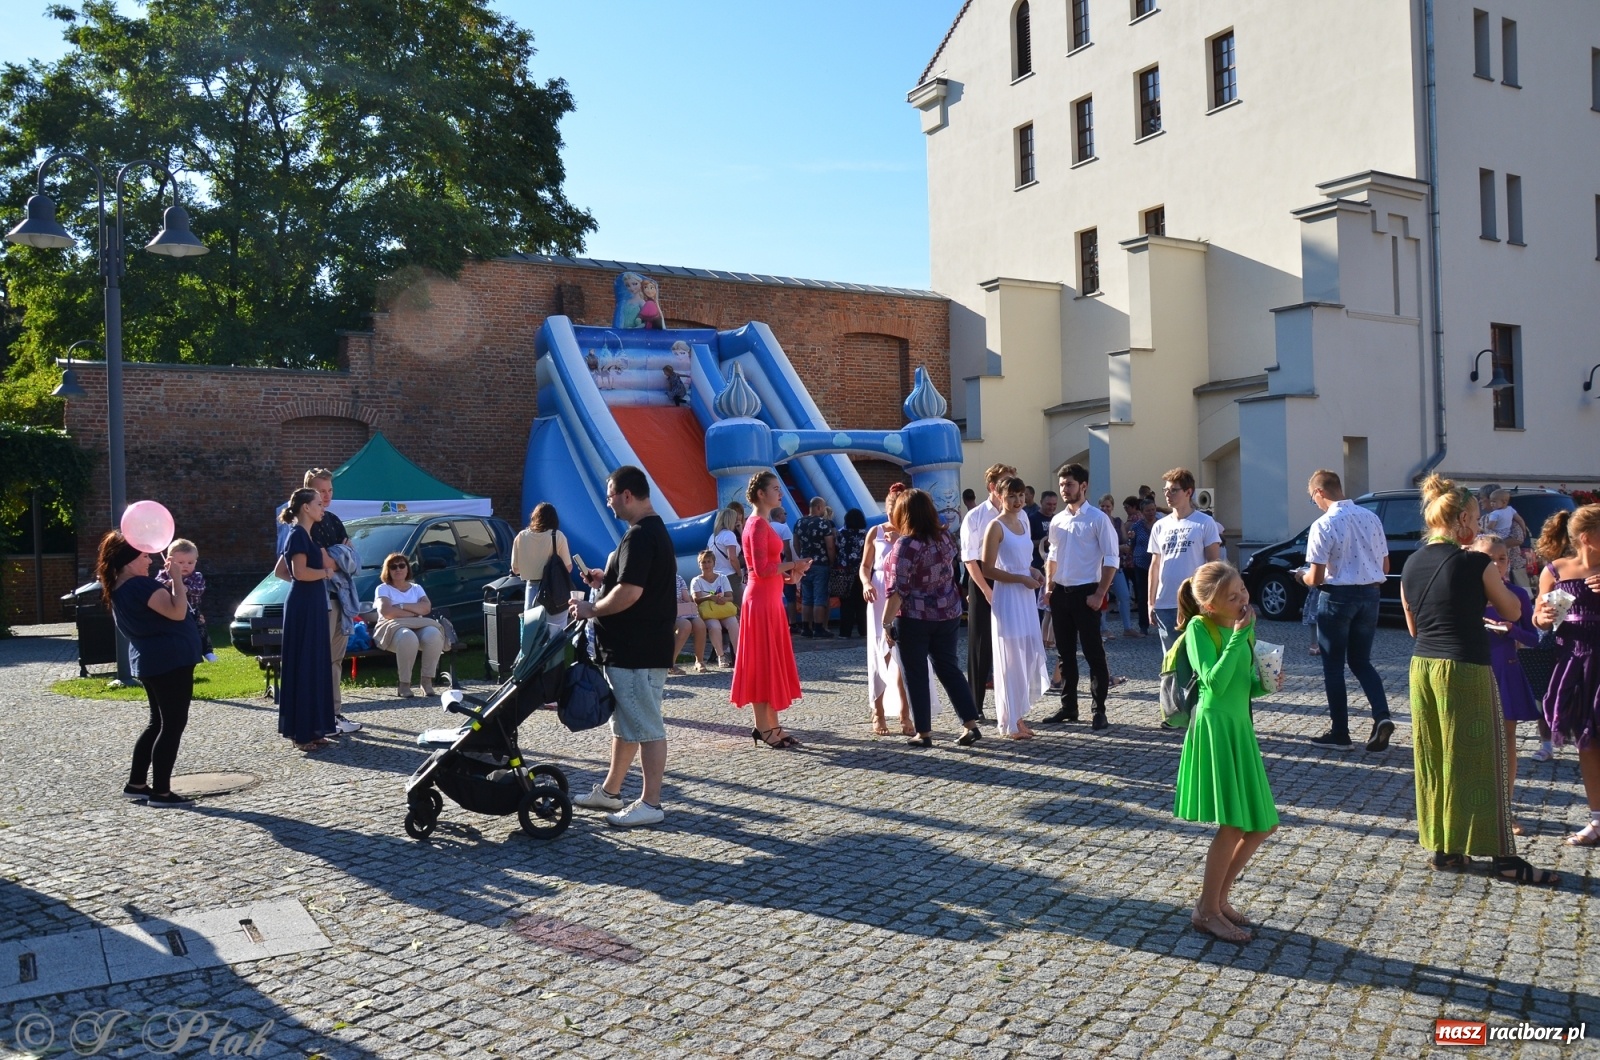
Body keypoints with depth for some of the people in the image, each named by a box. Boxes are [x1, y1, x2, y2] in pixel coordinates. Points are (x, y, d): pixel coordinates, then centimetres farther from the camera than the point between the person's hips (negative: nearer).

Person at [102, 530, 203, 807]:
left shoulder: (117, 589, 11)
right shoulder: (140, 585, -19)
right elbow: (177, 613, -26)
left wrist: (170, 588, 9)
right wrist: (177, 579, -19)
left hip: (149, 661, 10)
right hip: (169, 659, -10)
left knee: (158, 722, 19)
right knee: (173, 724, -4)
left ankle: (136, 784, 23)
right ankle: (160, 792, -2)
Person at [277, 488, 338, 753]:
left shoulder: (306, 535, 17)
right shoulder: (297, 534, -11)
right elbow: (300, 572, -21)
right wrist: (325, 573, -8)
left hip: (313, 606, 10)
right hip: (304, 606, -10)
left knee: (316, 666, 12)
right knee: (303, 667, -6)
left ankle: (313, 729, 17)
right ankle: (302, 733, -3)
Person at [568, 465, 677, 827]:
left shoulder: (640, 536, -20)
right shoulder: (656, 530, 14)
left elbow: (629, 593, -27)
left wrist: (590, 610, -13)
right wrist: (606, 579, 13)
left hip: (637, 652, -11)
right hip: (631, 648, 11)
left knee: (645, 727, -3)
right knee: (625, 722, 19)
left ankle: (650, 804, 4)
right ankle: (610, 791, 30)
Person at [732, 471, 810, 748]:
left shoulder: (764, 523, 16)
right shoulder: (758, 524, -14)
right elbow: (761, 569, -21)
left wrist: (788, 575, 4)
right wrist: (793, 565, -12)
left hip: (770, 599, 10)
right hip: (761, 601, -10)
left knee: (773, 663, 12)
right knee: (762, 663, -4)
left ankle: (771, 726, 18)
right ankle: (764, 728, 2)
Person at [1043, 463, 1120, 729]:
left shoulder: (1098, 519, -8)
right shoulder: (1057, 521, 9)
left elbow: (1111, 559, -10)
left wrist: (1099, 594, -15)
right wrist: (1049, 585, 9)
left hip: (1085, 593, -6)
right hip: (1060, 593, 6)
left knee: (1093, 653, -1)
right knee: (1065, 652, 12)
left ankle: (1100, 711, 7)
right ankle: (1068, 706, 22)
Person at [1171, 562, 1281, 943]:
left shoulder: (1245, 627, 10)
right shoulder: (1200, 628, -11)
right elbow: (1216, 683, -21)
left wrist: (1265, 685, -3)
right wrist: (1238, 637, -22)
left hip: (1240, 728, 8)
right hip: (1214, 728, -8)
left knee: (1261, 825, 11)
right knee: (1233, 825, -9)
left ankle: (1218, 897, 24)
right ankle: (1207, 911, 5)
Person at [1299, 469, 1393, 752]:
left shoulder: (1323, 525, -15)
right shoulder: (1371, 517, 3)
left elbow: (1316, 577, -14)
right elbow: (1385, 567, 10)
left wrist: (1305, 577, 8)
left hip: (1338, 596, -5)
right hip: (1370, 594, 6)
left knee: (1334, 666, 7)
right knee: (1361, 661, 18)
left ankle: (1340, 733, 12)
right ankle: (1381, 715, -1)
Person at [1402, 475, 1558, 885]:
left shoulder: (1412, 564, 6)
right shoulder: (1475, 563, -11)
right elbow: (1513, 612, 2)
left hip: (1422, 667, 6)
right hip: (1466, 670, -6)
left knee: (1432, 761, 12)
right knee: (1477, 762, 1)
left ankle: (1443, 847, 20)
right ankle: (1504, 857, 9)